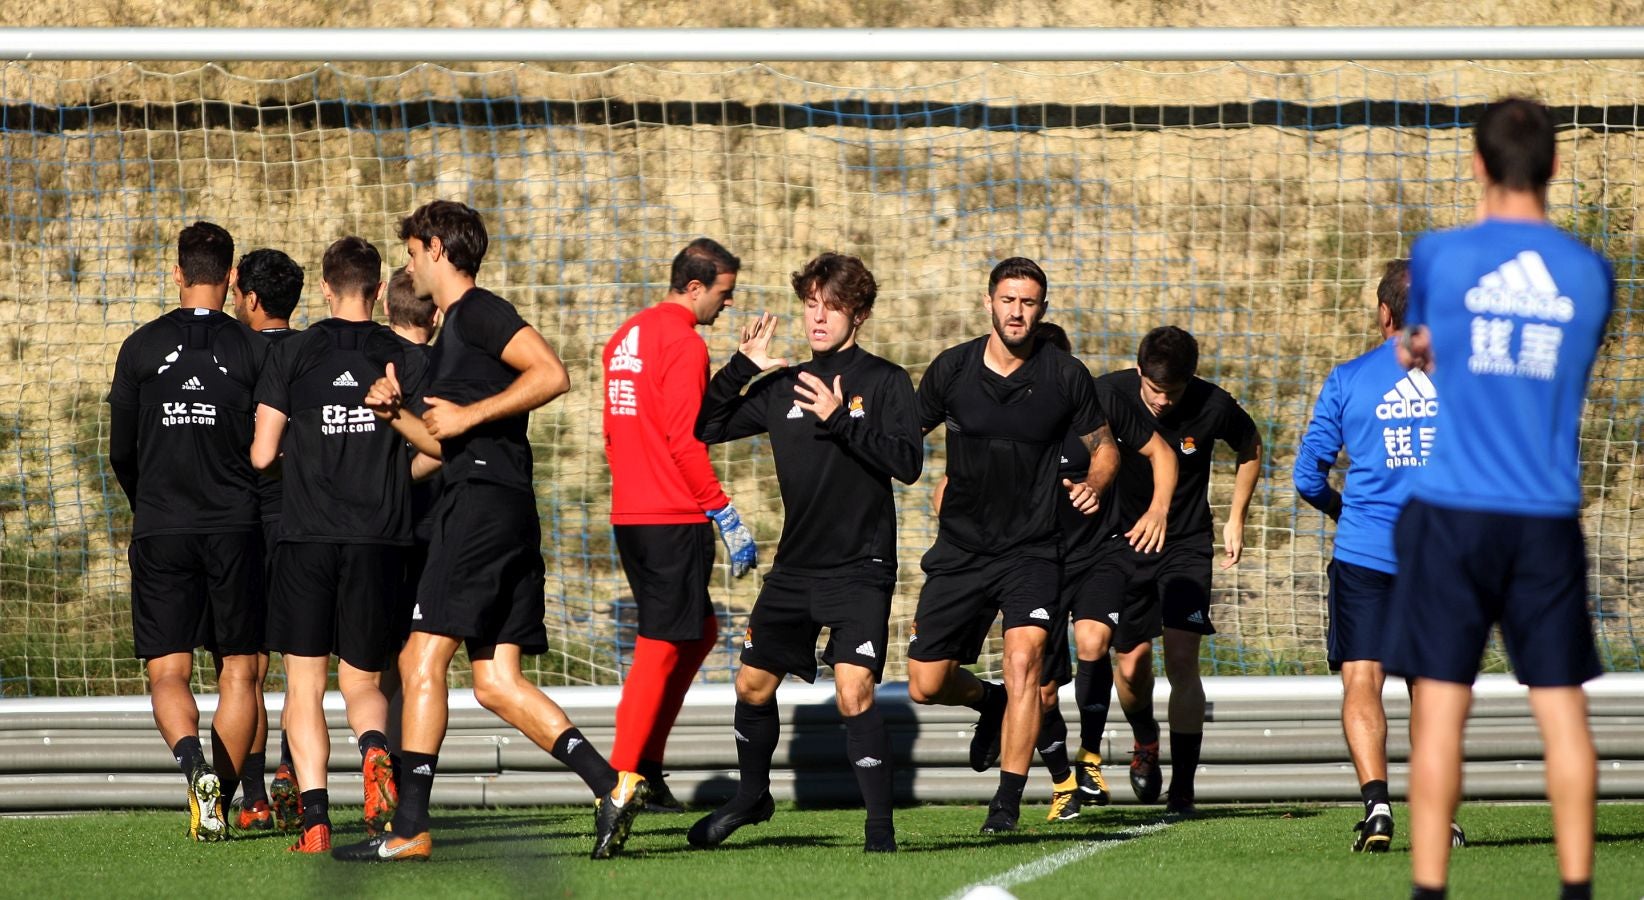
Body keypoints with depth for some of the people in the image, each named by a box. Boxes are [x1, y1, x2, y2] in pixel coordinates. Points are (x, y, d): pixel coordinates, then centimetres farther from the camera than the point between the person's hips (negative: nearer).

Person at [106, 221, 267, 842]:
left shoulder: (141, 349, 3)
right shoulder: (254, 349, -1)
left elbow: (120, 452, 7)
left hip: (159, 531, 0)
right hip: (236, 528, 0)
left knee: (167, 672, 1)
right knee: (238, 671, 9)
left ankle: (194, 763, -25)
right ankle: (221, 795, 3)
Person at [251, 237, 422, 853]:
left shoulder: (291, 355, 1)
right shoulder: (405, 359, 3)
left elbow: (262, 454, 0)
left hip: (306, 536, -1)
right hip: (379, 537, 1)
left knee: (305, 685, 4)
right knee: (362, 679, 13)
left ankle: (314, 818, -10)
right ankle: (375, 751, -21)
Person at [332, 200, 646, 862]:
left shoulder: (478, 312, -5)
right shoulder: (454, 329, 26)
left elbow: (552, 374, -19)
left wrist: (468, 415, -15)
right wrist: (397, 412, 14)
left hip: (484, 504, -10)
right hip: (506, 515, 10)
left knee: (422, 659, -9)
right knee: (496, 682, 5)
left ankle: (409, 828, -10)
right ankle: (612, 785, -3)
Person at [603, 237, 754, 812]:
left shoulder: (627, 336, 16)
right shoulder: (683, 343, -13)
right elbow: (685, 441, -18)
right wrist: (726, 516, -16)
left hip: (629, 515, 9)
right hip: (674, 520, -9)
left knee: (698, 630, 17)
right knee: (663, 644, -4)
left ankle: (647, 765, 14)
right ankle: (624, 774, -6)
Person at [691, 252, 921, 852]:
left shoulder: (883, 381, -5)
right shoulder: (783, 386, 9)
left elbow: (908, 462, -16)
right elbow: (704, 429, 11)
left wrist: (842, 419, -24)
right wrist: (741, 369, -2)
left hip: (860, 568, -6)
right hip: (794, 568, 6)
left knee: (854, 691, -19)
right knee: (752, 685, 14)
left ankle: (880, 830, -13)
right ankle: (752, 796, 38)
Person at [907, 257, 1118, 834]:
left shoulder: (1065, 377, -4)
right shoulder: (951, 369, -1)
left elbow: (1103, 447, 8)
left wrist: (1094, 484, -12)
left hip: (1032, 550, -2)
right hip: (960, 548, 2)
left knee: (1023, 660, -22)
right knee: (926, 686, 3)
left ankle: (1008, 803, -14)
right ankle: (990, 702, 38)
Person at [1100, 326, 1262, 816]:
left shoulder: (1213, 407, -16)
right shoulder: (1108, 394, -16)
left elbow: (1251, 446, 6)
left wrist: (1236, 519, 5)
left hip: (1186, 544, -1)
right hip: (1122, 541, 1)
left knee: (1182, 660, -13)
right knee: (1131, 665, 3)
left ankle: (1183, 788, -8)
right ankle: (1145, 739, 37)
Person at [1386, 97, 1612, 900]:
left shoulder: (1439, 255, -3)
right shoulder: (1591, 274, 3)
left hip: (1452, 511, -2)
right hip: (1549, 518, 2)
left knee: (1440, 708, -1)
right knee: (1561, 706, 6)